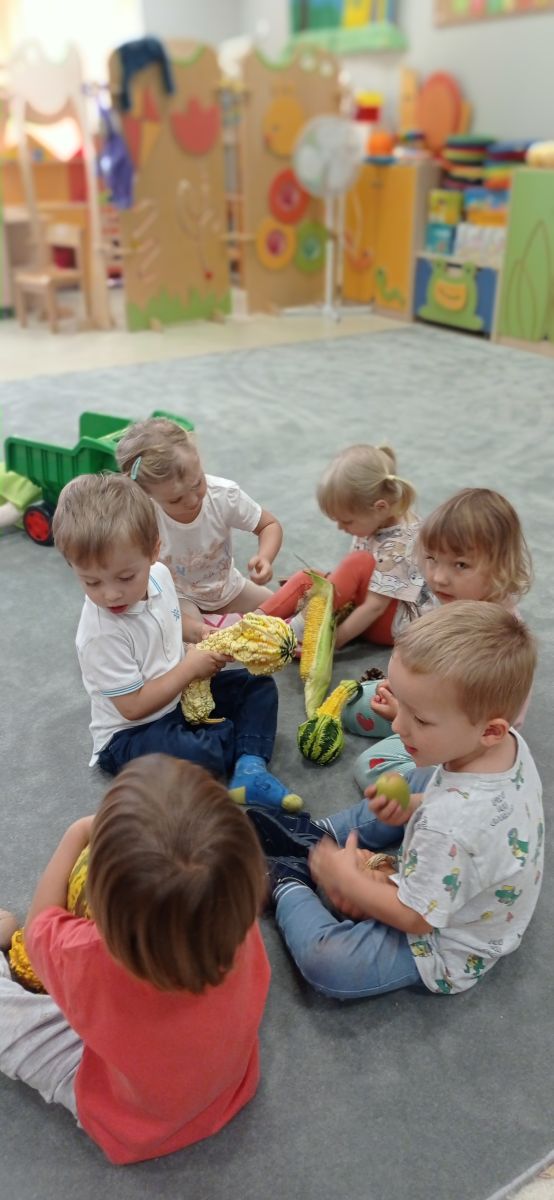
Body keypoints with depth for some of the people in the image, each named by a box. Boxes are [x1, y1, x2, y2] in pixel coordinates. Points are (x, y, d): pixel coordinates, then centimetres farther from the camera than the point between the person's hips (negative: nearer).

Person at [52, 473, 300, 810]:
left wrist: (204, 649, -5)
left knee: (259, 684, 5)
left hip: (181, 692, 8)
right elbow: (133, 707, -25)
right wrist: (190, 667, -19)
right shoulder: (101, 635, -30)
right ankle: (243, 739, 0)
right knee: (198, 757, -35)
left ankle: (249, 770, -13)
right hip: (130, 733, -8)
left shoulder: (159, 574, -9)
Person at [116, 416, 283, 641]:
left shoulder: (224, 494, -26)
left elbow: (270, 525, -9)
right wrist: (191, 628, -43)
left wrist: (264, 558, -32)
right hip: (177, 596, -4)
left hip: (227, 587, 4)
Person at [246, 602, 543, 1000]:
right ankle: (318, 835, 21)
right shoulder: (509, 743, -19)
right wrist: (411, 808, -14)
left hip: (447, 947, -8)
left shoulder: (450, 827, -43)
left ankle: (290, 882, 9)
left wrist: (345, 878, -14)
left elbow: (416, 918, -27)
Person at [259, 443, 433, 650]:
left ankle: (299, 629, -30)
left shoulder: (401, 542, -27)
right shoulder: (374, 520, -5)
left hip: (399, 621, -8)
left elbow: (374, 607, -28)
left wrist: (331, 642, -27)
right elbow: (352, 574, 8)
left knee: (359, 562, -30)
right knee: (307, 579, -9)